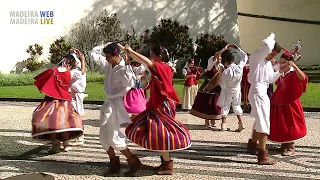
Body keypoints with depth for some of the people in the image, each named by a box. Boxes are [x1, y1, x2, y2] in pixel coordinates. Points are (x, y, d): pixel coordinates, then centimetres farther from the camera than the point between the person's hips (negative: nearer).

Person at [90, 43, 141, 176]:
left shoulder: (124, 69, -18)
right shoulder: (108, 65, 4)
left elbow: (130, 83, -32)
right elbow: (94, 53, 14)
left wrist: (127, 64, -26)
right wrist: (106, 48, 8)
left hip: (117, 105, -8)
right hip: (108, 103, 8)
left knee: (114, 138, -6)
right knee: (103, 137, 10)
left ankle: (134, 163, 8)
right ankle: (114, 165, 22)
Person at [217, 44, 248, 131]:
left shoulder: (226, 72, -25)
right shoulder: (240, 67, -16)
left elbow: (223, 85, -17)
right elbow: (245, 56, 1)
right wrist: (237, 47, 1)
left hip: (227, 91, -3)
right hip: (237, 90, 3)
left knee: (225, 106, 11)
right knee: (236, 105, 18)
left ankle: (223, 124, 12)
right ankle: (240, 122, 9)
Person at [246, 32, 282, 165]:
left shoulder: (268, 63, 19)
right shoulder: (256, 56, -9)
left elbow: (271, 79, 22)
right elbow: (267, 46, -29)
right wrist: (272, 37, -10)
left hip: (263, 92, 10)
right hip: (257, 92, -10)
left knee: (259, 121, 23)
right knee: (264, 122, -14)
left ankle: (252, 146, 42)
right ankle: (263, 156, -16)